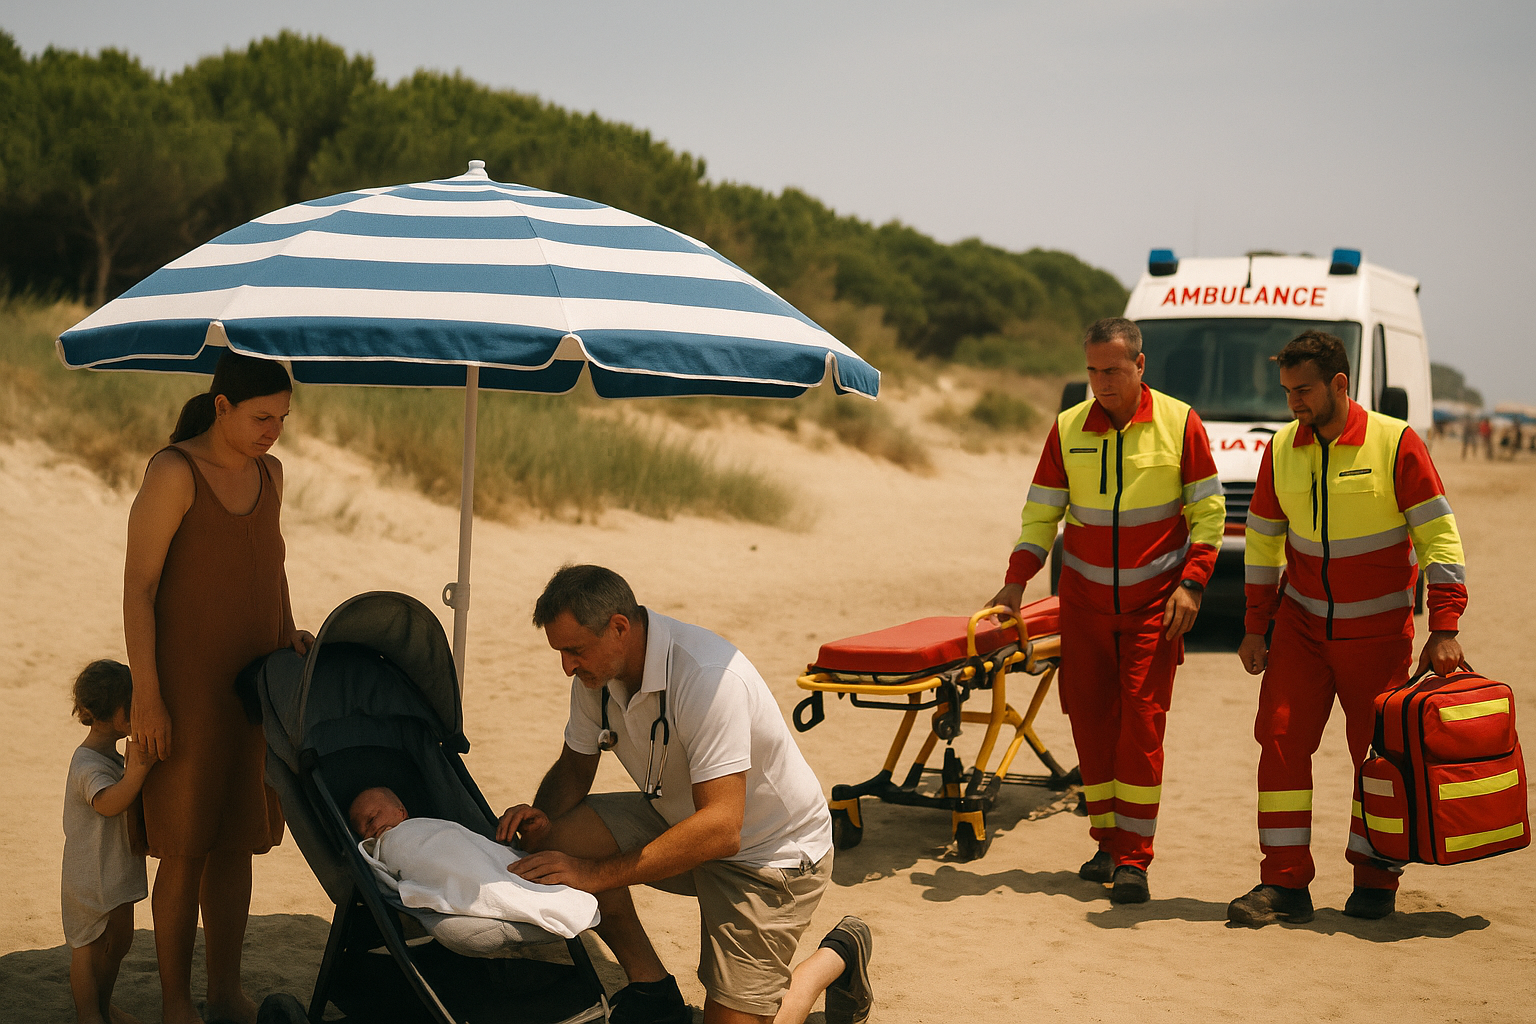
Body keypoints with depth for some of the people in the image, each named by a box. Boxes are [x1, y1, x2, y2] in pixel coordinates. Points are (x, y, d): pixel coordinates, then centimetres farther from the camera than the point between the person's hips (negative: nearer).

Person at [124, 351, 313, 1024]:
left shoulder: (267, 473, 7)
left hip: (251, 687, 6)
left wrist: (286, 629, 3)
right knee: (187, 852, 1)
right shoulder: (173, 473, -15)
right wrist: (146, 695, -18)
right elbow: (138, 587, -15)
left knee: (235, 845, 12)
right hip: (184, 688, -6)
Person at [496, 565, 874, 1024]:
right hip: (678, 817, 7)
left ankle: (837, 957, 16)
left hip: (770, 848, -7)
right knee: (560, 841, -17)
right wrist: (543, 820, -19)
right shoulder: (597, 670, -10)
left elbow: (720, 830, -38)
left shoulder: (707, 677, -34)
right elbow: (574, 766, 5)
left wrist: (595, 874, -38)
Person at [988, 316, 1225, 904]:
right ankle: (1107, 842, 17)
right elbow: (1041, 513, 7)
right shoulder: (1067, 429, 2)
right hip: (1084, 602, 3)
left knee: (1141, 719, -9)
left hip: (1153, 604, -3)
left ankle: (1133, 860, -6)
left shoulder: (1179, 423, -4)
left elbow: (1209, 511, -1)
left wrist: (1191, 583, -10)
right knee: (1090, 720, 4)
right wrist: (1016, 581, -4)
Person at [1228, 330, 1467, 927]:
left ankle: (1374, 881, 20)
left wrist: (1444, 630, -16)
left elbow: (1439, 536, -11)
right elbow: (1262, 541, 10)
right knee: (1280, 737, -7)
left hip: (1378, 631, -3)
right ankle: (1284, 885, -2)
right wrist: (1256, 626, 8)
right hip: (1302, 624, 3)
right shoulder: (1281, 451, 1)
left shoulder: (1395, 444, -12)